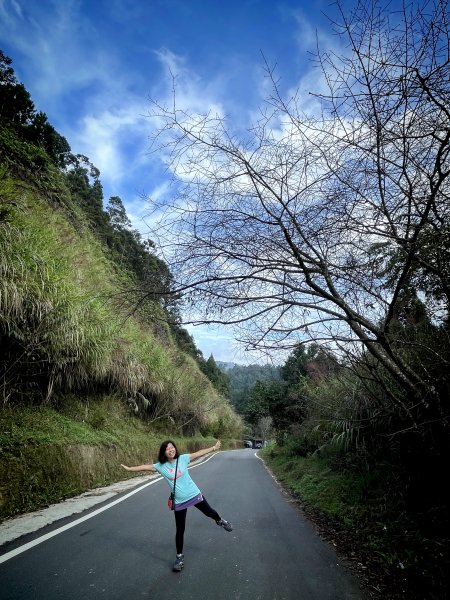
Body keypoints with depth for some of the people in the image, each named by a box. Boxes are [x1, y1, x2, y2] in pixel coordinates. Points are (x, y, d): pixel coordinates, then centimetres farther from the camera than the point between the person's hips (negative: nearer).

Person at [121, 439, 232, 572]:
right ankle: (179, 556, 28)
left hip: (194, 494, 0)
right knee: (180, 530, 6)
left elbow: (199, 453, -11)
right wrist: (129, 468, -8)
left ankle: (220, 521, 51)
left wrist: (214, 448, -13)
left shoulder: (183, 458, -11)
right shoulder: (161, 466, -9)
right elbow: (146, 467, -7)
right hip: (179, 501, 0)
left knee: (209, 512, 17)